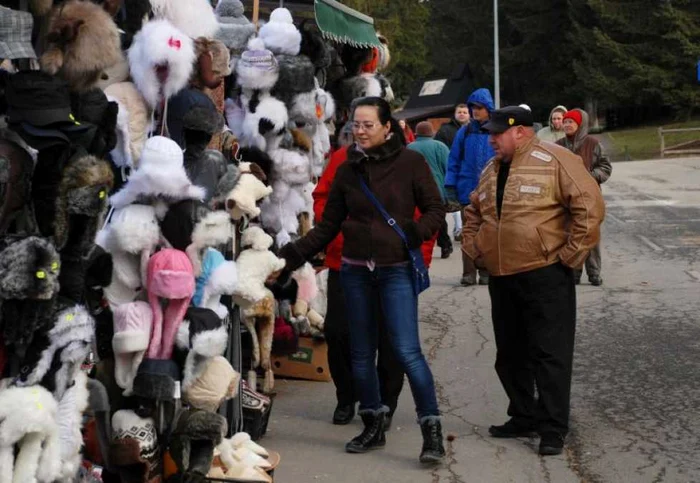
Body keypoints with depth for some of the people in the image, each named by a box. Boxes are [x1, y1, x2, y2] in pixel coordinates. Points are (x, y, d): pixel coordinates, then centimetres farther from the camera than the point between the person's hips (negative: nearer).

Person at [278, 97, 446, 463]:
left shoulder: (410, 162, -5)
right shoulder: (347, 170, 6)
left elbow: (435, 209, -1)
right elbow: (328, 226, 9)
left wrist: (414, 233, -18)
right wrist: (293, 254, 0)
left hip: (397, 270, -5)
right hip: (355, 271, 5)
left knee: (407, 351, -13)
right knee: (361, 353, 9)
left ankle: (432, 430, -6)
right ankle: (373, 426, 23)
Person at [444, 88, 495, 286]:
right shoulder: (464, 132, 4)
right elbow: (454, 161, 5)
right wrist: (450, 187, -2)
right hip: (467, 190, 1)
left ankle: (486, 273, 14)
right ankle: (469, 273, 9)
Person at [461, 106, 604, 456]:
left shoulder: (555, 161, -10)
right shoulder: (491, 171, 14)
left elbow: (589, 205, -15)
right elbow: (473, 213, 29)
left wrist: (571, 253, -14)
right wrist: (472, 247, 14)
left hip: (545, 277, -8)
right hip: (501, 279, 8)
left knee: (550, 354, -5)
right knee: (510, 354, 14)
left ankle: (553, 429, 1)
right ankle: (524, 417, 27)